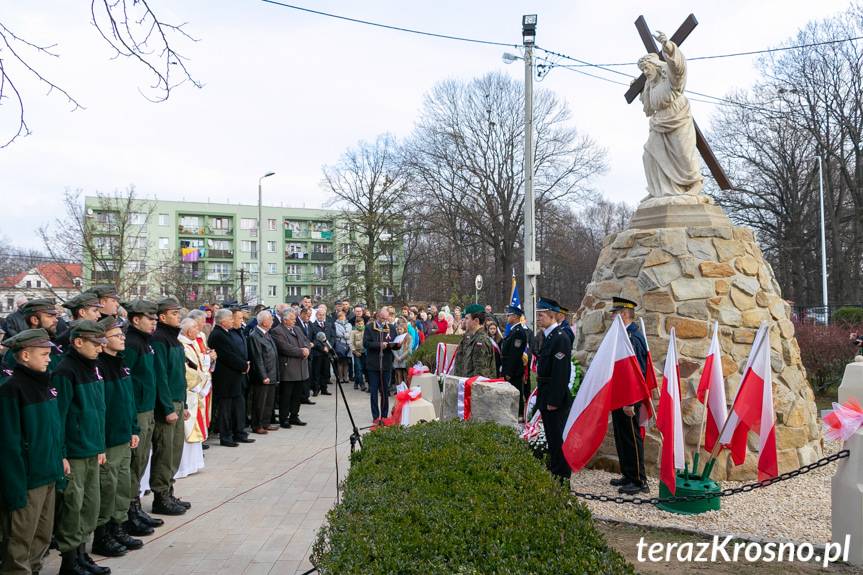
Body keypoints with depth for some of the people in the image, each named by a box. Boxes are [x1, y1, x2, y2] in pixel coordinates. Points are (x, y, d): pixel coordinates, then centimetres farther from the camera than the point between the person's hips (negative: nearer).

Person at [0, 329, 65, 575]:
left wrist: (60, 456, 14)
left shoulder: (43, 384, 9)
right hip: (27, 479, -8)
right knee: (21, 541, 5)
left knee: (43, 536, 18)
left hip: (49, 475, 8)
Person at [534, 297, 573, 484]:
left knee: (558, 438, -2)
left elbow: (561, 373, -21)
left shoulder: (560, 338, -16)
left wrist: (554, 400, -21)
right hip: (546, 398, 9)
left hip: (556, 400, -9)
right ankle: (554, 471, 26)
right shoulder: (547, 336, 14)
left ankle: (562, 476, 7)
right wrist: (542, 396, 16)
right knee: (551, 437, 16)